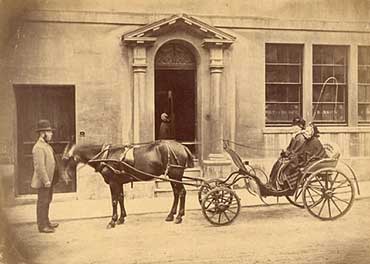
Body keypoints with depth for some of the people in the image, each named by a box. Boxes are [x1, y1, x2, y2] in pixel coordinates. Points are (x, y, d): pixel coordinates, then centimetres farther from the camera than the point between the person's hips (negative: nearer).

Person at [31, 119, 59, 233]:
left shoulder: (46, 145, 14)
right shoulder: (38, 147, -19)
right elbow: (39, 166, -24)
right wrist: (46, 181, -25)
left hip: (49, 180, 10)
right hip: (43, 181, -10)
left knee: (47, 201, 19)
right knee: (42, 202, -1)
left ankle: (46, 222, 31)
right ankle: (42, 226, 7)